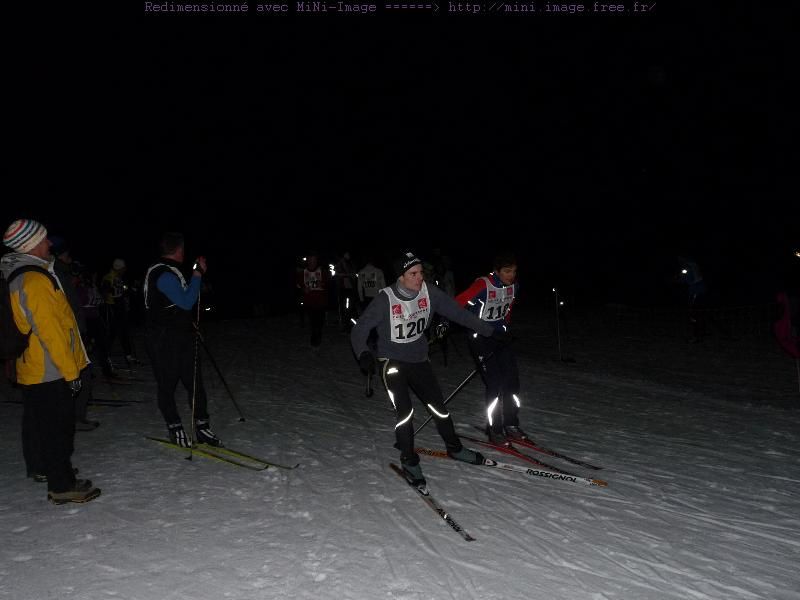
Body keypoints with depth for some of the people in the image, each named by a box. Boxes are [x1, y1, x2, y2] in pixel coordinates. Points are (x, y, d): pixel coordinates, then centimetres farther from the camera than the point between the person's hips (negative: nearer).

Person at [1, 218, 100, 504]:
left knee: (38, 422, 23)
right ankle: (62, 485, 5)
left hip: (32, 369, 10)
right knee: (58, 426, -3)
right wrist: (70, 370, -18)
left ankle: (39, 466, 40)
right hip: (50, 371, -10)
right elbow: (50, 332, -24)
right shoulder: (35, 280, -22)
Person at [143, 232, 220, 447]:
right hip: (164, 341, -9)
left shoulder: (171, 271, 15)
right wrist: (198, 274, -20)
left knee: (195, 381, 5)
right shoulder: (164, 274, -18)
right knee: (167, 385, 6)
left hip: (181, 336, 9)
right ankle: (175, 429, 17)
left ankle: (202, 427, 10)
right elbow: (186, 302, -24)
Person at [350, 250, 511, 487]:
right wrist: (364, 354, -38)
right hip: (393, 362, -4)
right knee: (405, 412, -11)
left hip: (419, 360, 4)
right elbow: (359, 331, -18)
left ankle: (454, 448, 32)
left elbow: (458, 313, -2)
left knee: (438, 405, 8)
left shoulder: (429, 292, -12)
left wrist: (490, 330, 1)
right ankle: (409, 460, 11)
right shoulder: (385, 300, -22)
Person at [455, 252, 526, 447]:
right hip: (480, 338, -7)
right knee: (495, 385, -9)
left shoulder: (513, 286, -2)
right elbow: (456, 304, -22)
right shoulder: (483, 286, -24)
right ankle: (494, 431, 7)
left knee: (512, 380, 6)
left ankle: (511, 425, 22)